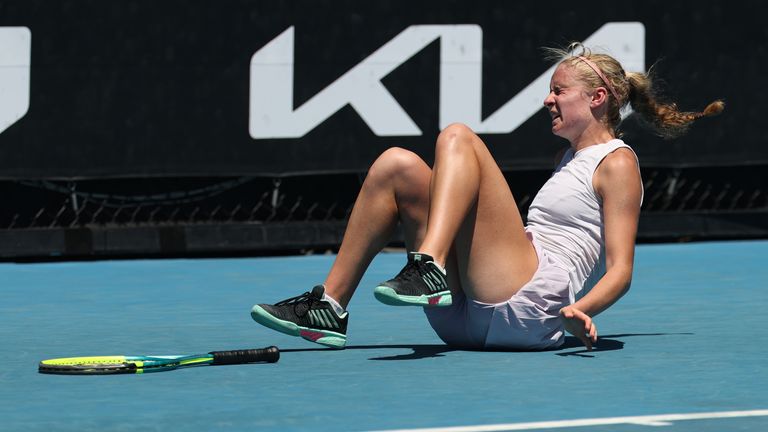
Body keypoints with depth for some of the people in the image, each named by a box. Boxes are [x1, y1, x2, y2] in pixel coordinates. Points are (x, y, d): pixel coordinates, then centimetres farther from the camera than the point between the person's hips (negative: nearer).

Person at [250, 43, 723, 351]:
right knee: (397, 164, 2)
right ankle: (330, 308, -8)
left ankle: (431, 269, -37)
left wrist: (580, 310, -24)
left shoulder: (617, 163, 3)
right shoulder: (572, 159, 31)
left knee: (458, 137, -16)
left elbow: (621, 269, -7)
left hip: (528, 309, -8)